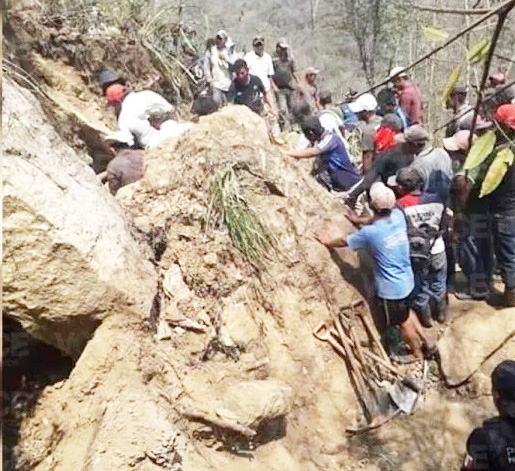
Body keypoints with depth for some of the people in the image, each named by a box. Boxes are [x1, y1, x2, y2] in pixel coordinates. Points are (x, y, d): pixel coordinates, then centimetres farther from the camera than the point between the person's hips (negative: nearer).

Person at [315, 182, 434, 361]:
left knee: (403, 323, 17)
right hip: (406, 280, 7)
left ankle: (418, 355, 37)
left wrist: (328, 241, 10)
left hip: (391, 288, -7)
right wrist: (360, 221, 24)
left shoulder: (370, 232, -28)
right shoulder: (398, 216, -11)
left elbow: (344, 242, -8)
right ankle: (426, 342, 46)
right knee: (406, 312, 33)